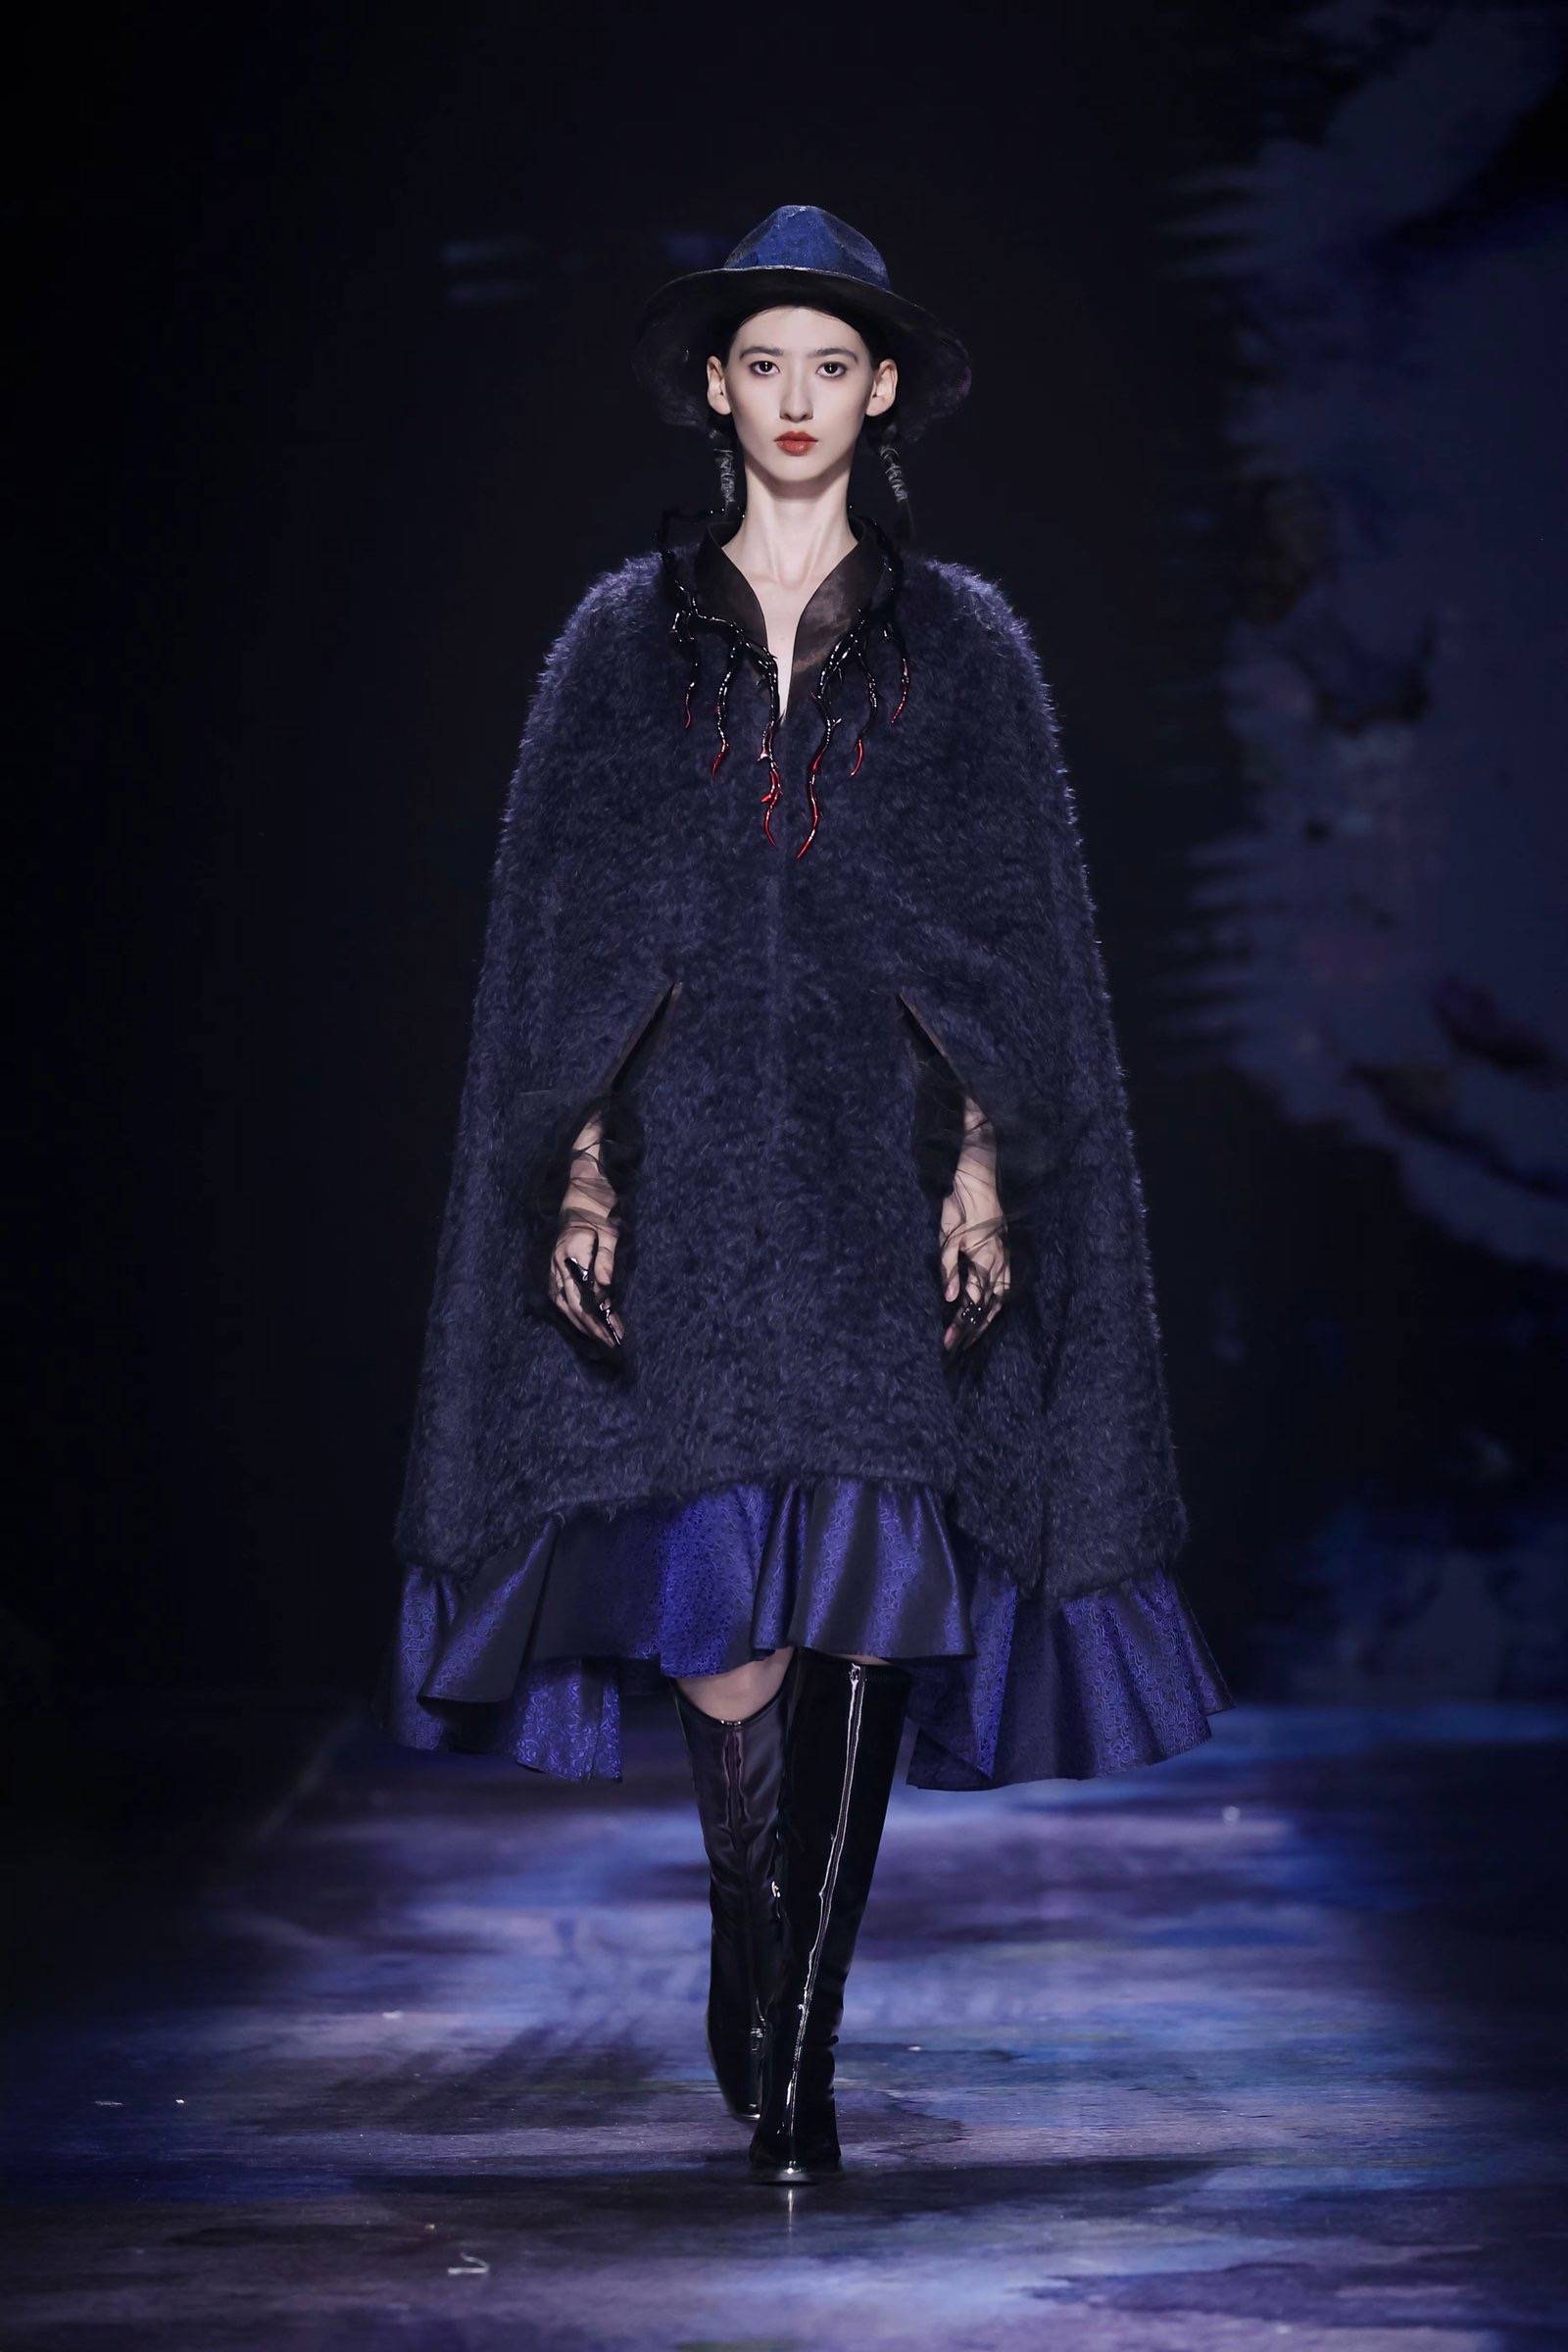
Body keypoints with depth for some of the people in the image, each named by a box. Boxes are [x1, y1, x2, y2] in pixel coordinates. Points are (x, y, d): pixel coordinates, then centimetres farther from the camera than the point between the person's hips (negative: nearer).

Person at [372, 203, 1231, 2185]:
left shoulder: (962, 648, 8)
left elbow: (1012, 942, 5)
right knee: (716, 1606, -8)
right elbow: (565, 939, 6)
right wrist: (581, 1176, -3)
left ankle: (800, 2045, 6)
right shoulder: (626, 642, 9)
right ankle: (751, 1948, 19)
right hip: (690, 1174, 0)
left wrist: (984, 1169, -5)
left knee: (862, 1610, -3)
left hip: (882, 1177, 0)